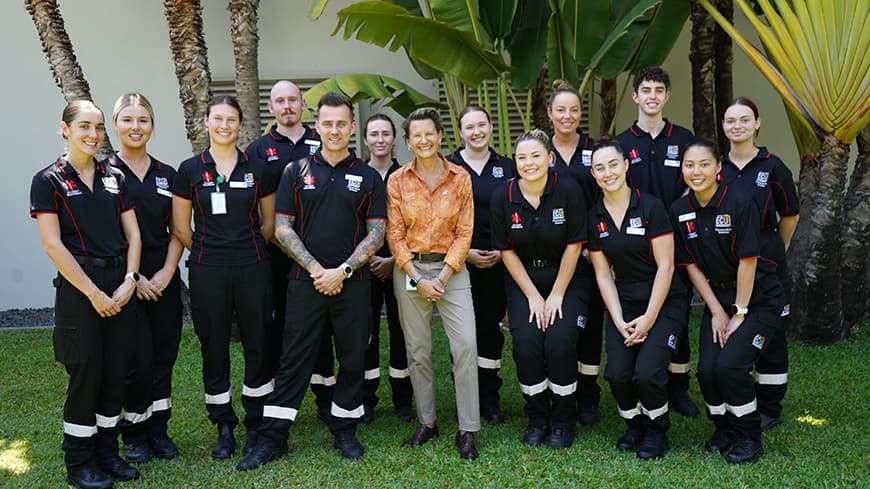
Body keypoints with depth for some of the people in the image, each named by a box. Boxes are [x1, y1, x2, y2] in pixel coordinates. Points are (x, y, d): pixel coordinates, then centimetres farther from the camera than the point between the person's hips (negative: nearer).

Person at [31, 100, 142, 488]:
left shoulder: (114, 178, 10)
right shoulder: (48, 181, -4)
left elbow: (132, 234, 9)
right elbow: (53, 245, -10)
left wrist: (129, 280, -5)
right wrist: (94, 293, -13)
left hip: (120, 284, 5)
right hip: (78, 287, -5)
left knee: (116, 372, 8)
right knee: (85, 374, 0)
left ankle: (107, 453, 23)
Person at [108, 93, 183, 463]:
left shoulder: (167, 175, 10)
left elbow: (177, 231, 10)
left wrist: (167, 272, -4)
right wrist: (132, 277, -12)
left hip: (164, 279, 4)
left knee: (164, 355, 7)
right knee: (137, 357, -4)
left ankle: (158, 429, 21)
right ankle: (134, 432, 15)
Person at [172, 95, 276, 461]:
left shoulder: (257, 169, 4)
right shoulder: (190, 169, 2)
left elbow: (269, 222, 12)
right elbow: (181, 228, 6)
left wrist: (248, 249, 9)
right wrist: (208, 252, 8)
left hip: (252, 268, 1)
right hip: (207, 272, 0)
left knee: (258, 344, 4)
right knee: (213, 346, 6)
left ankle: (256, 424, 20)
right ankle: (224, 427, 20)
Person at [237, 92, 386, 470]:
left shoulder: (368, 177, 4)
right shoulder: (297, 171, 4)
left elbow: (376, 233, 0)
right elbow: (283, 229, 0)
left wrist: (342, 271, -11)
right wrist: (315, 269, -10)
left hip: (353, 283, 1)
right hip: (306, 280, -1)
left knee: (352, 360, 9)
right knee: (293, 360, 4)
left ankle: (345, 431, 25)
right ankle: (272, 437, 12)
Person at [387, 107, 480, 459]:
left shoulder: (460, 178, 2)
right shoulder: (397, 180, 2)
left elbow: (464, 232, 0)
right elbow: (395, 235, 0)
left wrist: (443, 276, -9)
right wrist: (418, 278, -9)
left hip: (451, 269, -1)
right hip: (409, 269, 1)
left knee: (466, 345, -10)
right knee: (417, 350, 7)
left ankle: (467, 430, -1)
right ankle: (426, 422, 22)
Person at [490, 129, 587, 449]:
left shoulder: (568, 190, -13)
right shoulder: (502, 197, -8)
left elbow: (574, 246, -9)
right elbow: (507, 251, -2)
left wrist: (556, 294, -9)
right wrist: (533, 296, -6)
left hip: (566, 281, -1)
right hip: (523, 282, 2)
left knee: (560, 340, -20)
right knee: (526, 342, -17)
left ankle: (563, 420, 2)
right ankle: (537, 418, 5)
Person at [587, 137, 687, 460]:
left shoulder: (650, 207, -10)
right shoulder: (595, 217, 3)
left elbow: (665, 266, -11)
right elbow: (603, 275, 3)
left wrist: (649, 318, -14)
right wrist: (619, 321, -7)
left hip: (664, 302, -3)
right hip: (624, 303, 4)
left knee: (647, 371, -20)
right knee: (617, 373, -14)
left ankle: (656, 430, 10)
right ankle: (634, 424, 17)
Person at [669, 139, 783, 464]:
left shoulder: (739, 204, -17)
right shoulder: (680, 211, -3)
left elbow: (747, 262, -16)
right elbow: (691, 266, 0)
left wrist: (739, 314, -13)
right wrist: (717, 311, -3)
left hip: (758, 297, -4)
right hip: (718, 297, 4)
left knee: (729, 364, -20)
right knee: (707, 369, -11)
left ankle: (750, 436, 3)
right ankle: (724, 427, 18)